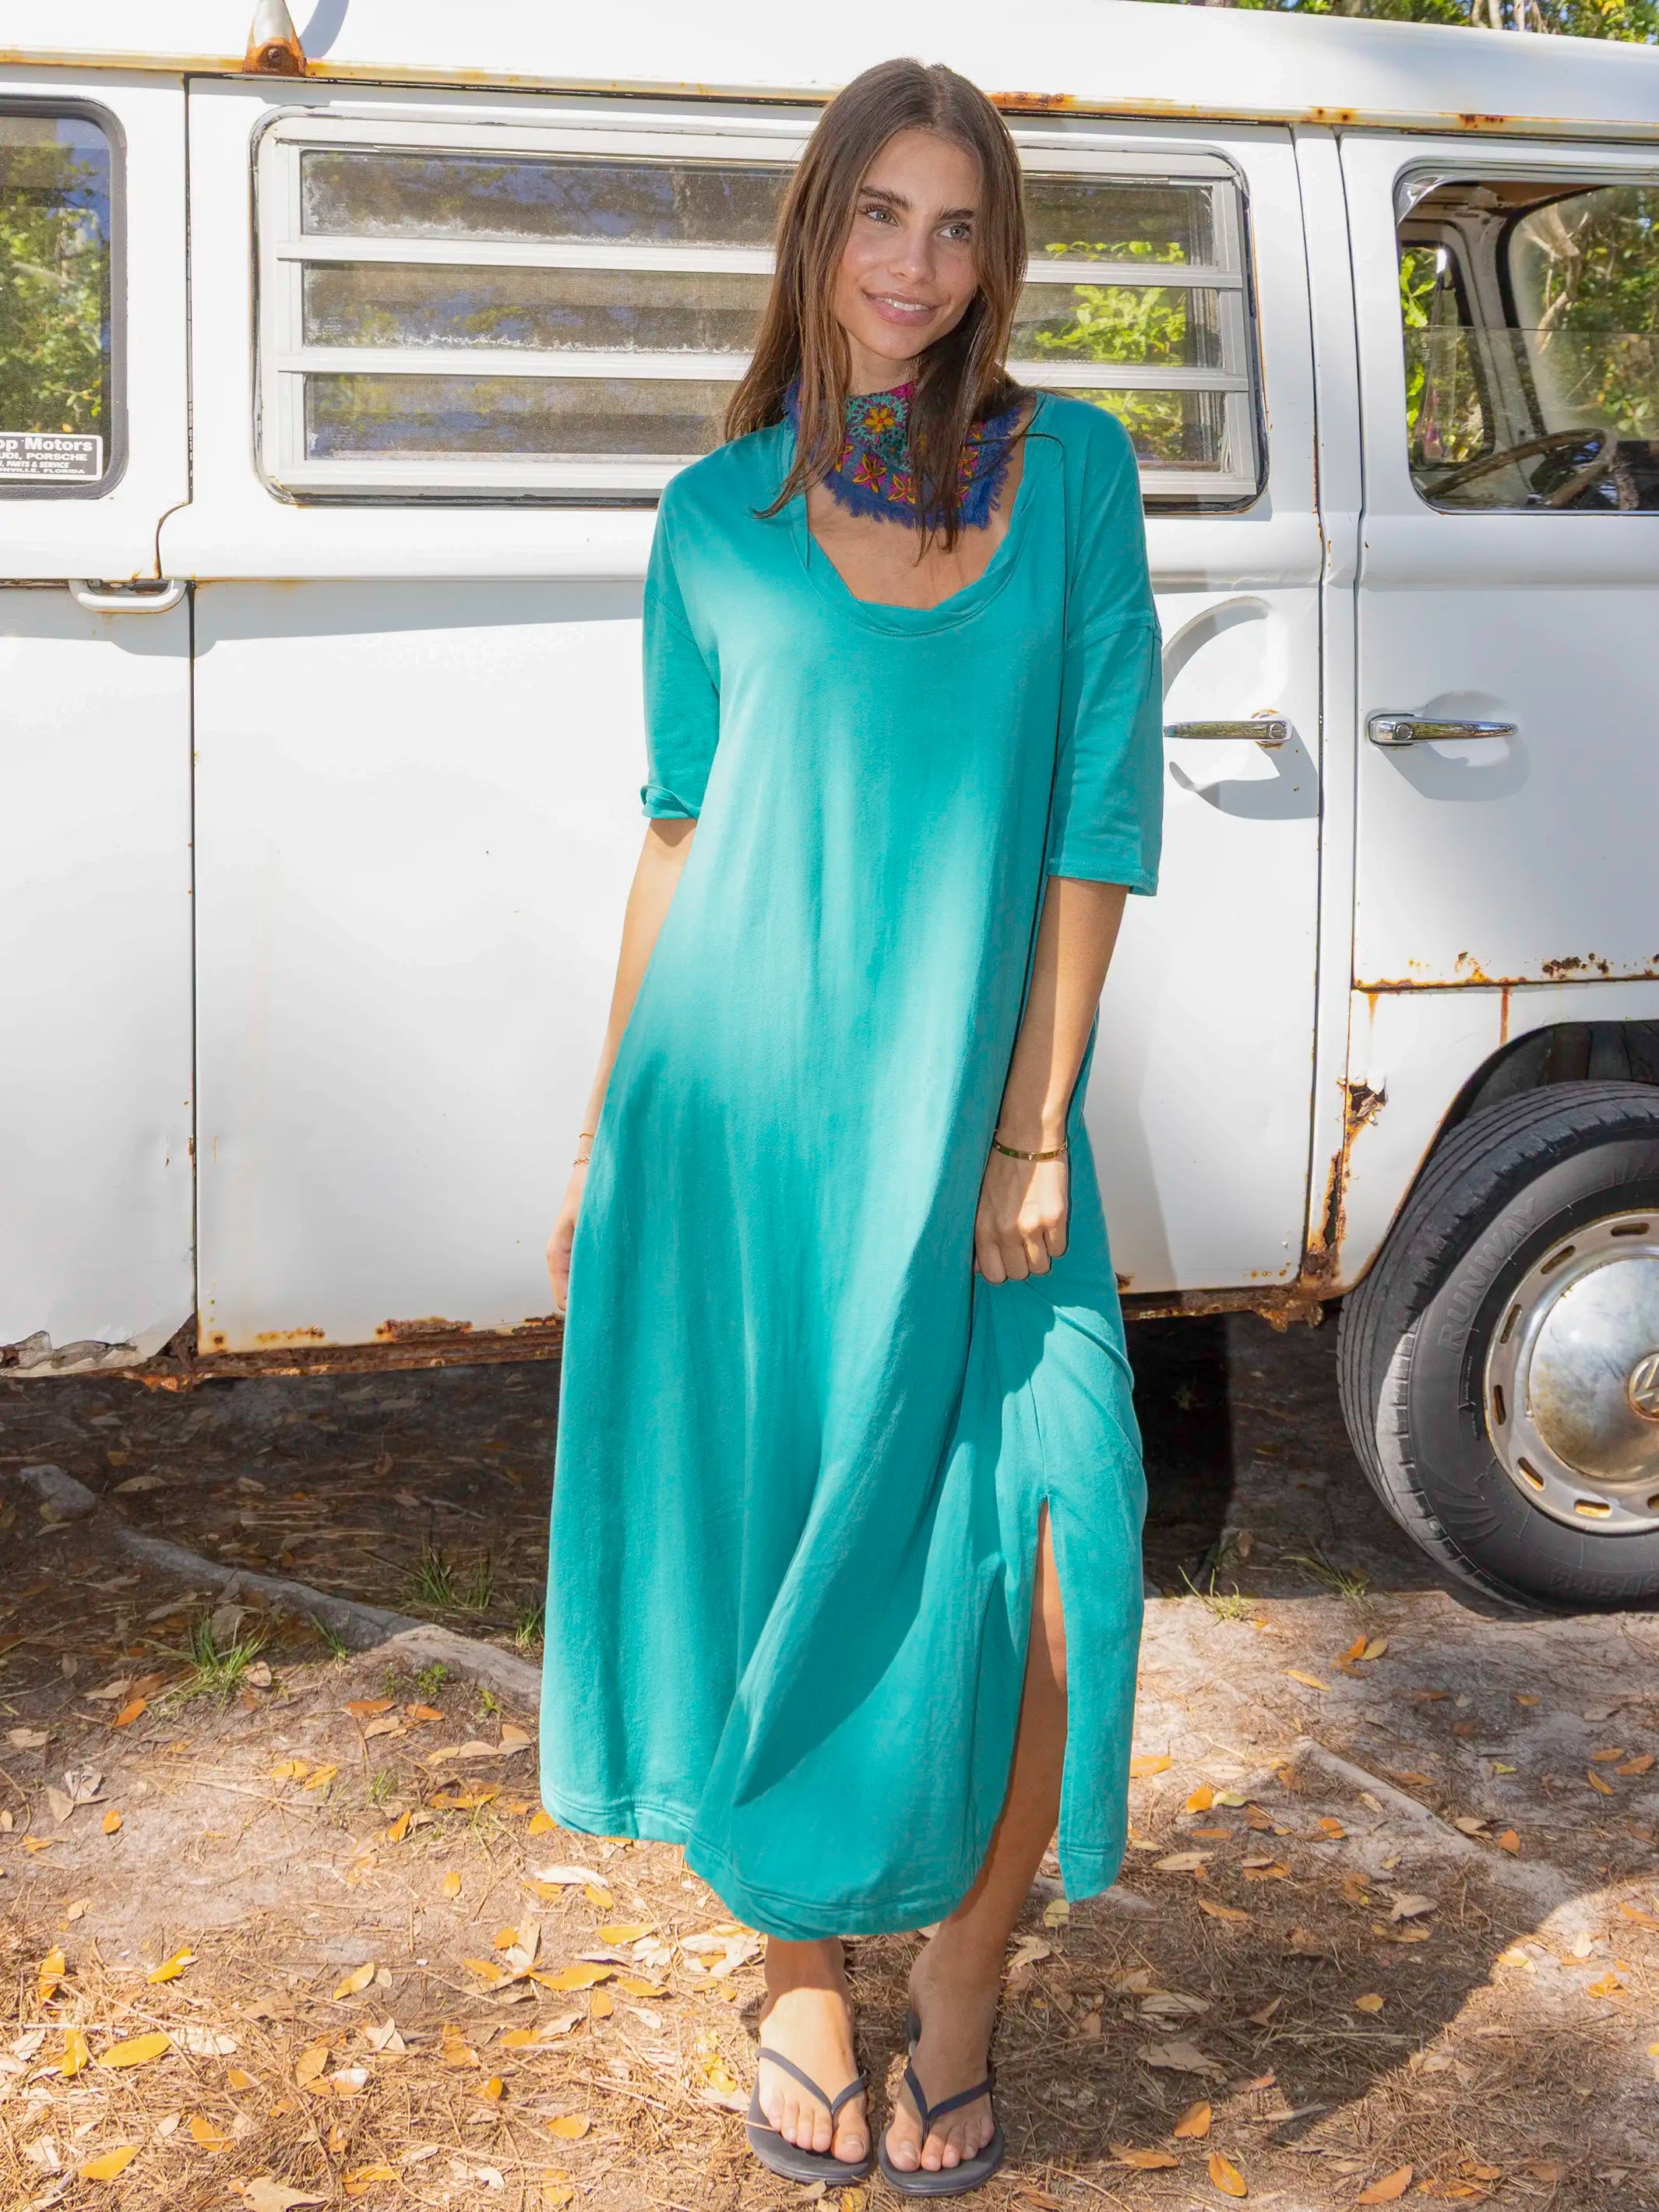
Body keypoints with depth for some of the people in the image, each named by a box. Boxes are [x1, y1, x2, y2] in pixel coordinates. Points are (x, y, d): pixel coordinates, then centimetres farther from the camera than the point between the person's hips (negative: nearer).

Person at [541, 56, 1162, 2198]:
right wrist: (601, 1136, 9)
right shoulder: (717, 517, 5)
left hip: (964, 1109, 0)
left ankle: (959, 1992, 13)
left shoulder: (1073, 470, 4)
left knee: (1041, 1559, -12)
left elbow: (1101, 812, 0)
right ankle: (800, 1973, 30)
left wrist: (1031, 1128, -6)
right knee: (759, 1553, 7)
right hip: (735, 1114, 1)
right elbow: (681, 826, 10)